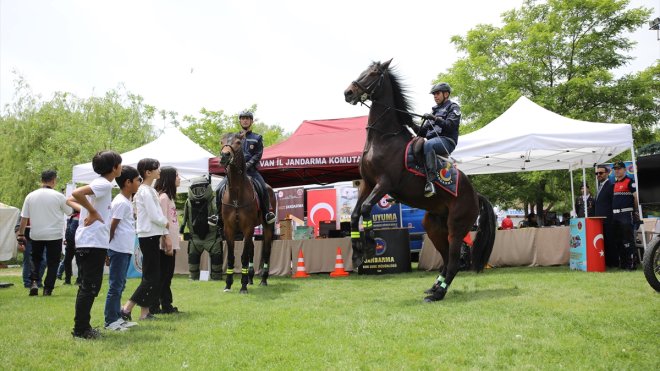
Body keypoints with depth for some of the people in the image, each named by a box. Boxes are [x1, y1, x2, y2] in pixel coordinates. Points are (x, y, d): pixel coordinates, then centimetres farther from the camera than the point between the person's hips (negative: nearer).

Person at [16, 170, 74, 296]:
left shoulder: (30, 196, -1)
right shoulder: (58, 196, -9)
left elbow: (24, 217, 1)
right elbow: (69, 211, 4)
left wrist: (21, 234, 9)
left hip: (36, 235, 3)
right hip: (54, 235, -3)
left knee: (36, 259, 22)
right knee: (52, 262, 8)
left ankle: (34, 282, 4)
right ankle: (48, 289, 5)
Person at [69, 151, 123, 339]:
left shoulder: (99, 183, 16)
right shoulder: (104, 184, -13)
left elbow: (70, 200, 20)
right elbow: (76, 193, -28)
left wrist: (88, 211, 7)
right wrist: (93, 212, -18)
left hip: (91, 242, 10)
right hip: (93, 242, -10)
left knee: (89, 286, 15)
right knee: (90, 287, -4)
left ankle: (82, 327, 22)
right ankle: (81, 329, 2)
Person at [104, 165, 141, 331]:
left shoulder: (127, 201, 15)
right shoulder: (121, 202, -15)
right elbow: (112, 226, -15)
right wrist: (111, 244, -8)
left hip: (126, 249, 10)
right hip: (119, 249, -10)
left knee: (120, 285, 15)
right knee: (116, 286, -3)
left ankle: (117, 318, 22)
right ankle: (110, 320, 4)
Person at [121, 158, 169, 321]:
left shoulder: (151, 191, 16)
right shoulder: (145, 192, -14)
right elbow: (154, 216, -18)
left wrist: (165, 234, 11)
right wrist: (166, 224, -1)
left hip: (153, 236, 10)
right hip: (149, 236, -10)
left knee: (150, 276, 11)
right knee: (151, 278, -8)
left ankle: (145, 312, 15)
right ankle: (126, 308, -6)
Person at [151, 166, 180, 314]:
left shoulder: (169, 196, 17)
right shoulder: (163, 197, -12)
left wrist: (172, 243, 15)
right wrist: (168, 242, -21)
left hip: (171, 243, 9)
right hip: (165, 244, -9)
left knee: (167, 276, 12)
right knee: (162, 276, -4)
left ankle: (166, 305, 17)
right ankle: (154, 306, 2)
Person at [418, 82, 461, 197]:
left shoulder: (453, 107, 9)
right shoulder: (435, 110, 29)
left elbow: (450, 125, -11)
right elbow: (425, 131, 26)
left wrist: (435, 119, -24)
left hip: (446, 141, -8)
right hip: (433, 140, 8)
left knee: (428, 145, -40)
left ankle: (431, 181, -47)